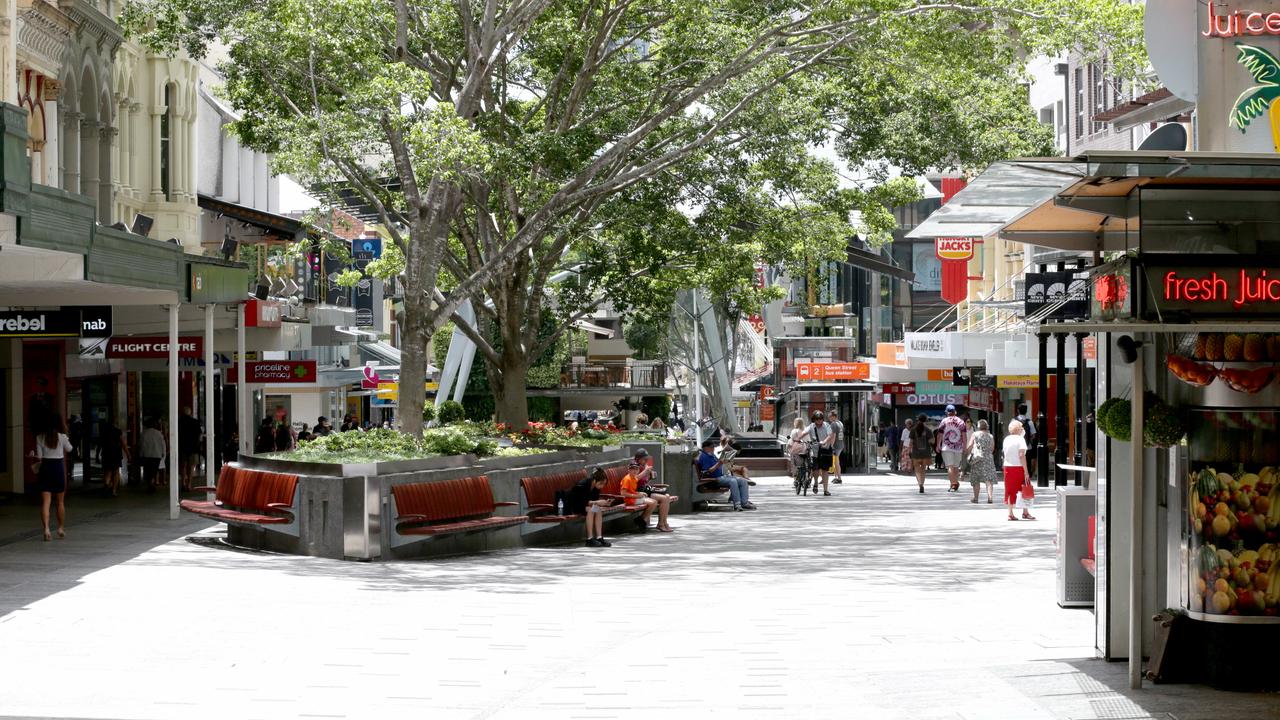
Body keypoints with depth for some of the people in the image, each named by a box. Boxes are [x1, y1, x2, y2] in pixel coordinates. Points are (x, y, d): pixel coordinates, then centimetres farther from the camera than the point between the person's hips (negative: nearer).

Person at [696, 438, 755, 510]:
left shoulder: (712, 455, 21)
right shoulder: (703, 457, -9)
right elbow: (707, 471, -18)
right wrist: (718, 464, -26)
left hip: (723, 476, 10)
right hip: (715, 479, -10)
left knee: (743, 481, -5)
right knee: (732, 481, -35)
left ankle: (745, 502, -15)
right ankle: (737, 504, -38)